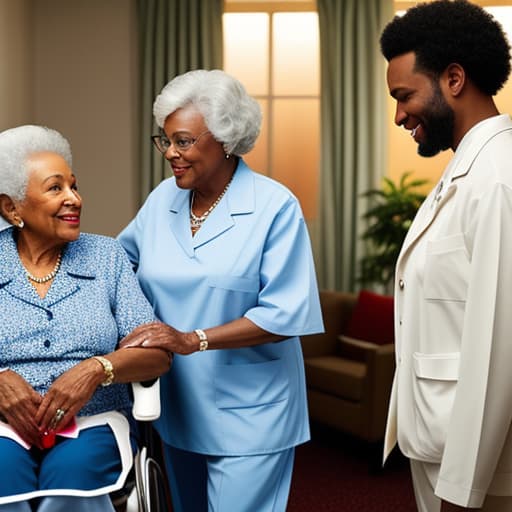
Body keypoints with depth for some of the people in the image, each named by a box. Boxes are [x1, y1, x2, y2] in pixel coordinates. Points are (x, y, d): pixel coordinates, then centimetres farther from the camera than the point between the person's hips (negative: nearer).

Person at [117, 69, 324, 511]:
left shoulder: (275, 207, -13)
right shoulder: (162, 199, 4)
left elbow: (283, 314, -18)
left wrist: (192, 339, -24)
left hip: (248, 413, -5)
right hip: (178, 405, 6)